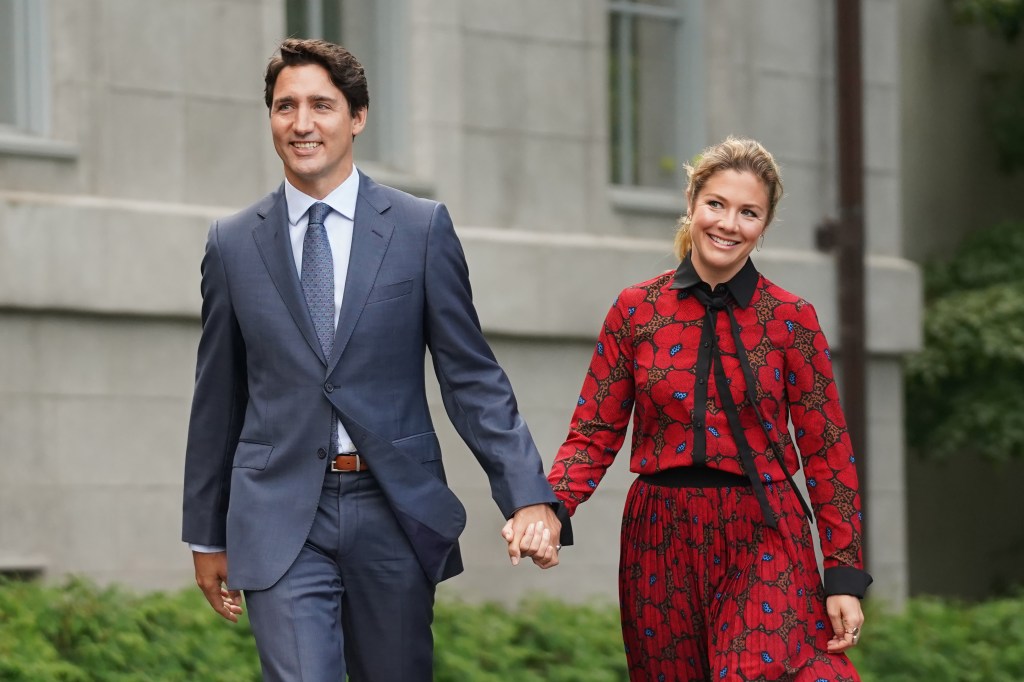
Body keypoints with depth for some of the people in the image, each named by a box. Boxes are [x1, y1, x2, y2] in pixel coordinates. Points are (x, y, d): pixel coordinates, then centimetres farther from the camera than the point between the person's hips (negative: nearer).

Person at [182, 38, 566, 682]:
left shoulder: (422, 228, 2)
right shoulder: (233, 244, 6)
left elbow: (471, 376, 1)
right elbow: (218, 399, 12)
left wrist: (529, 496, -10)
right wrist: (207, 534, 14)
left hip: (396, 512, 0)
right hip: (281, 515, 0)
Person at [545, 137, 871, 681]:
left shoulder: (791, 319, 0)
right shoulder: (635, 309, 3)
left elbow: (826, 451, 1)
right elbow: (594, 434, 5)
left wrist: (845, 576, -3)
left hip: (763, 539, -2)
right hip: (662, 541, 2)